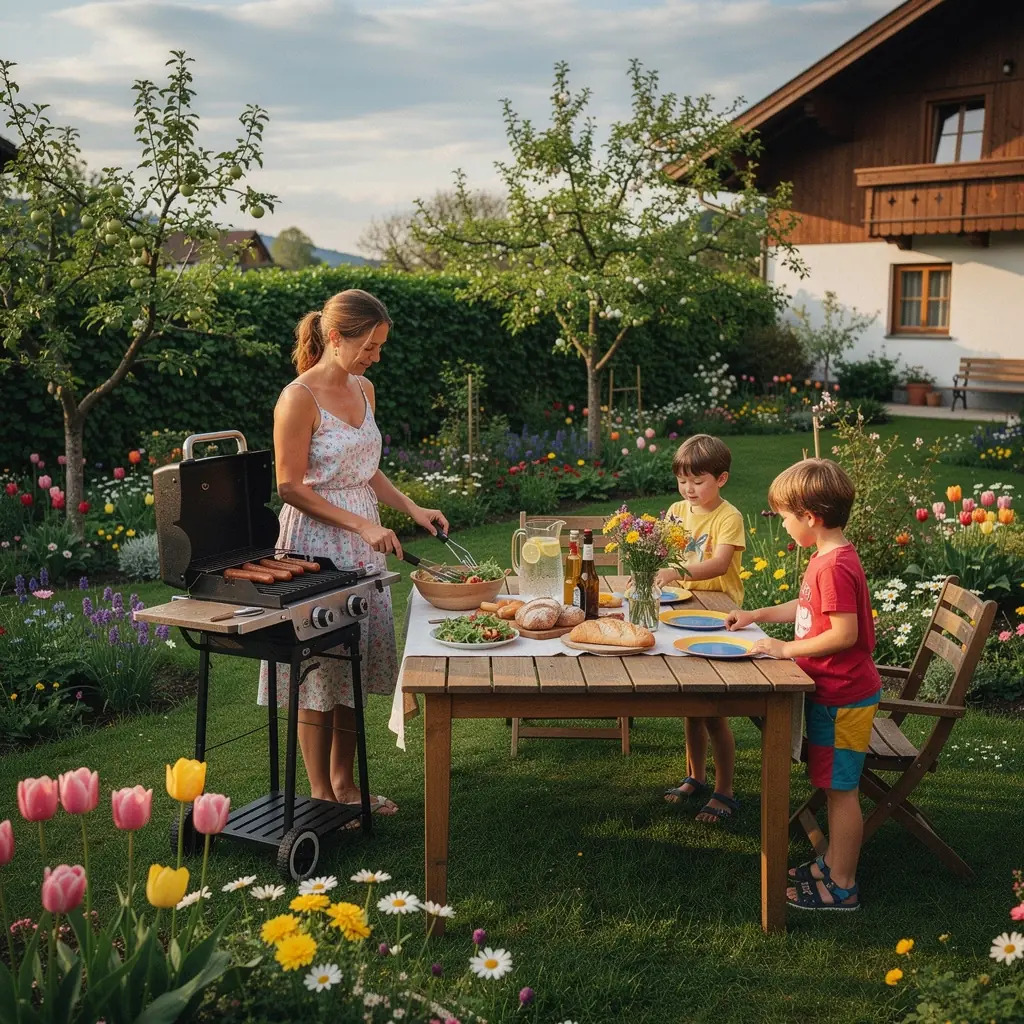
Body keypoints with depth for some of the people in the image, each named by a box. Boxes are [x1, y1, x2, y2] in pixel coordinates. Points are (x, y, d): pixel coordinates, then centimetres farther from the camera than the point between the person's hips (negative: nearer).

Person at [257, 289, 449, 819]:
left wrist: (411, 507, 5)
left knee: (356, 666, 13)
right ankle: (321, 795, 14)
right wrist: (362, 524, -20)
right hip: (316, 544, -8)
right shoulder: (299, 399, -15)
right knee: (319, 672, 1)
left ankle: (344, 782, 26)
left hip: (363, 544, 8)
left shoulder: (363, 390, 9)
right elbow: (291, 487, -16)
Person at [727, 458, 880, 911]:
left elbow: (845, 633, -28)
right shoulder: (827, 559, 8)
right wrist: (758, 615, 21)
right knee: (834, 785, 19)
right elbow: (807, 608, 23)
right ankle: (833, 864, 33)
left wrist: (787, 649, -20)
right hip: (830, 692, 10)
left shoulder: (835, 567, -24)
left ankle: (841, 886, 12)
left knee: (840, 789, 1)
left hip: (843, 699, -10)